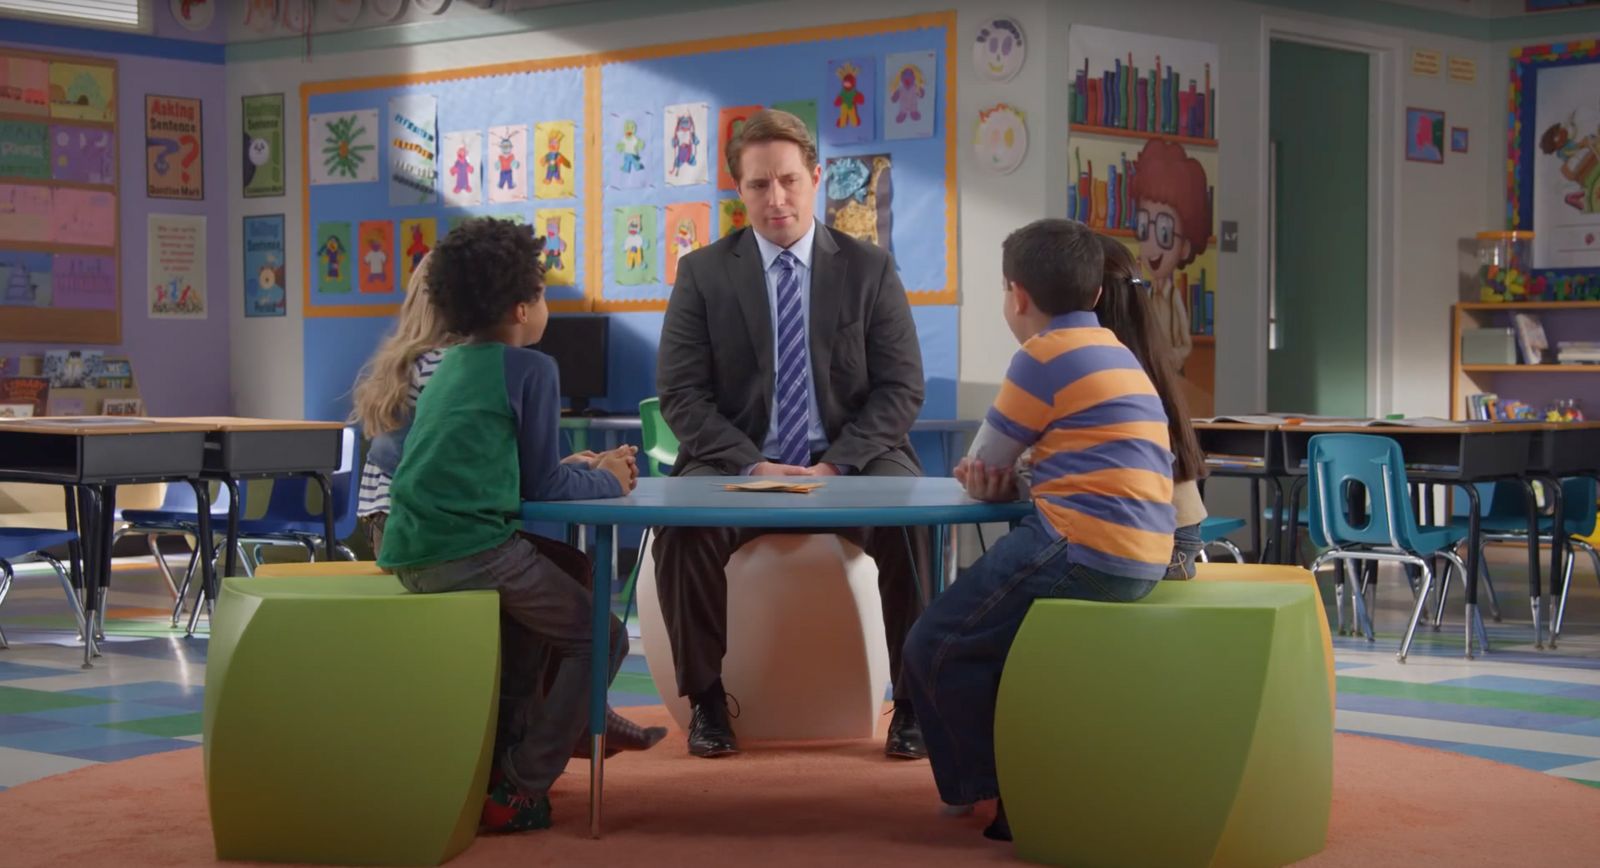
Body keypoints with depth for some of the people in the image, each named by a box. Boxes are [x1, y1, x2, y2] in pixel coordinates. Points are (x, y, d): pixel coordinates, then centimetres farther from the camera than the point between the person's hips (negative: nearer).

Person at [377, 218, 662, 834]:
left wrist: (581, 469, 23)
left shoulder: (450, 366, 20)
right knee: (601, 636, 6)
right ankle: (520, 792, 1)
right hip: (470, 552, -9)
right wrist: (607, 480, 14)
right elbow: (541, 489, -3)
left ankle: (506, 743, 33)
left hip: (409, 553, 9)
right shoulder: (532, 369, -5)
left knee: (564, 569, 31)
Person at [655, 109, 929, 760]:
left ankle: (914, 700, -16)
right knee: (682, 523, -31)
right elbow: (681, 393, -1)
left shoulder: (869, 268, 5)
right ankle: (706, 697, -11)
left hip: (850, 463, 0)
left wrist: (836, 464, -14)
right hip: (739, 464, 0)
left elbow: (901, 388, 0)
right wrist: (751, 465, -15)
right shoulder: (702, 273, 5)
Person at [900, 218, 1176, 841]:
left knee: (935, 649, -1)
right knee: (979, 629, 25)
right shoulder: (1117, 356, 21)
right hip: (1142, 559, 10)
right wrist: (1005, 474, 1)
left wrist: (997, 476, 21)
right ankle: (981, 777, 26)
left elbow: (981, 469, 0)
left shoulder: (1045, 356, -8)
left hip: (1082, 554, -10)